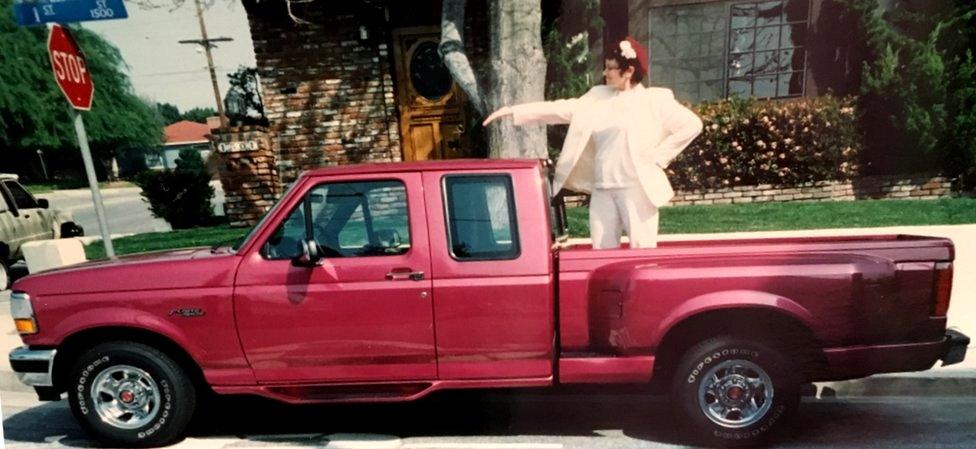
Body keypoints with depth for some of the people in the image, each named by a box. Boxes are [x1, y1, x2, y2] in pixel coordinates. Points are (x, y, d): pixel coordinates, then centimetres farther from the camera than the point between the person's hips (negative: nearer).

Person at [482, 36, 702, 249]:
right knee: (602, 250, 7)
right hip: (602, 189, 5)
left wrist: (658, 157, -6)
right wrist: (513, 110, 4)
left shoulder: (654, 100, 0)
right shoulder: (598, 97, 13)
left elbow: (692, 124, -2)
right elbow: (561, 109, 10)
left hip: (636, 187, -5)